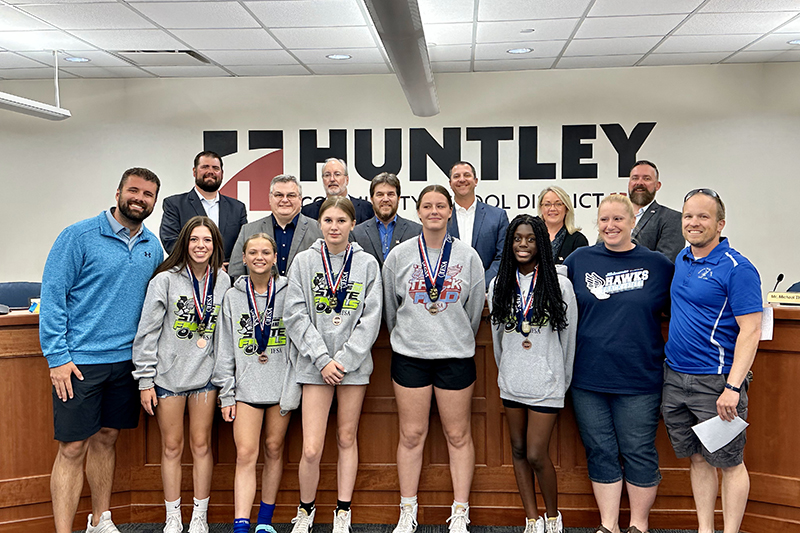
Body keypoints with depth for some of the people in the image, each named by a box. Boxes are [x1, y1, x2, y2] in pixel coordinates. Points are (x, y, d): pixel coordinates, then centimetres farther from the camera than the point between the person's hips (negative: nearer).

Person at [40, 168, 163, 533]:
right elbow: (52, 295, -9)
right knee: (73, 448, -1)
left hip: (127, 359, 5)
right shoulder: (79, 236, -8)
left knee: (106, 438, 16)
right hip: (79, 361, -5)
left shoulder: (152, 247, 9)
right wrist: (57, 356, -14)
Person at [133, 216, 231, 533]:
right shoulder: (165, 280, -7)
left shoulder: (223, 282, 3)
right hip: (168, 374, -2)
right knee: (171, 447, 7)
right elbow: (147, 331, -5)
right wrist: (145, 380, -7)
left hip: (205, 375, 2)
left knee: (201, 444, 7)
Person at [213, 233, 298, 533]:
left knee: (274, 449, 8)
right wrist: (226, 393, 2)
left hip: (281, 384, 0)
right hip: (246, 386, 0)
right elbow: (225, 349, 7)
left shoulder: (288, 293, 3)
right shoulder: (233, 297, 7)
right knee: (246, 454, -6)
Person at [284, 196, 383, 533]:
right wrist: (322, 359, -11)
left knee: (347, 439, 11)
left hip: (354, 363, 1)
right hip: (315, 364, -1)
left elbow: (371, 319, -1)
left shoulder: (367, 264, 3)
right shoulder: (304, 261, 2)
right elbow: (296, 316, -3)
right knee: (311, 449, -4)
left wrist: (344, 360, -10)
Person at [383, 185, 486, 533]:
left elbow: (474, 309, 9)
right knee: (411, 435, 5)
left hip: (456, 355, 0)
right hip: (409, 356, 0)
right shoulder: (399, 256, 2)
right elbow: (390, 308, 12)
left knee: (458, 435, 6)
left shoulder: (468, 256, 2)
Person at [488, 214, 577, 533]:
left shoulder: (559, 285, -6)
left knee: (537, 455, -5)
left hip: (546, 382, -4)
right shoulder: (498, 285, 4)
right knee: (518, 450, 11)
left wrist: (564, 379, 6)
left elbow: (569, 337, 1)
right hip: (511, 381, 4)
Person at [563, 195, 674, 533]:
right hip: (588, 378, 2)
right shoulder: (579, 260, 5)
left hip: (639, 378, -1)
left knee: (638, 452, 8)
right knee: (600, 452, 10)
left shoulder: (658, 264, 1)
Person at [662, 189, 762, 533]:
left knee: (728, 462, 6)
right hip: (675, 377, 7)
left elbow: (750, 331, -16)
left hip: (715, 382, -7)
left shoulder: (737, 268, -12)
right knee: (697, 458, 15)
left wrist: (732, 387, -22)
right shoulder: (681, 261, 10)